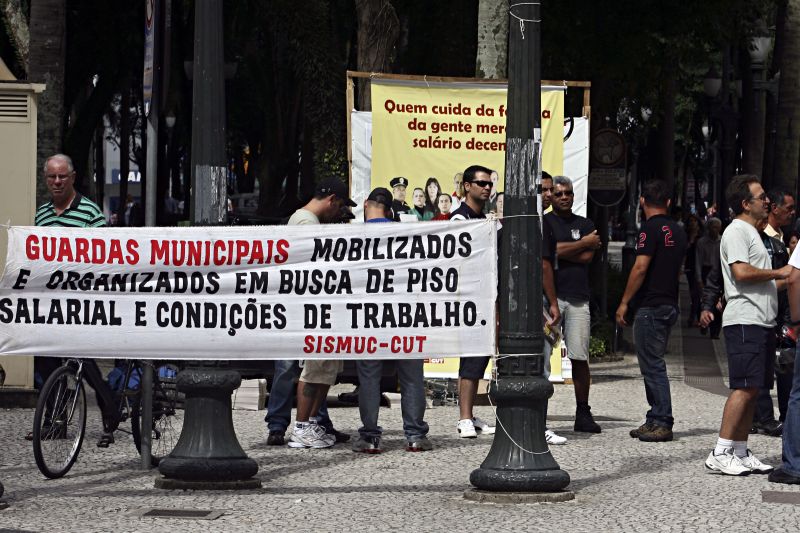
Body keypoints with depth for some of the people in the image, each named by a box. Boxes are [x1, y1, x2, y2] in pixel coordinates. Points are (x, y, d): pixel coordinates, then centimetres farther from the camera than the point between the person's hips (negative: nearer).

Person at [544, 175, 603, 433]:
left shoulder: (585, 225, 17)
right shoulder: (544, 222, 7)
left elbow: (587, 257, 3)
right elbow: (550, 251, -10)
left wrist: (562, 250, -3)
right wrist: (585, 243, 0)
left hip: (579, 298, 3)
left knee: (580, 357, 2)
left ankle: (583, 413, 8)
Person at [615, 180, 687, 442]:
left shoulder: (651, 228, -12)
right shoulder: (678, 231, 14)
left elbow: (641, 268, -18)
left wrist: (624, 302, -13)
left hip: (650, 305, -9)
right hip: (670, 304, 9)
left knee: (652, 365, -7)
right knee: (653, 364, 14)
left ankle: (662, 423, -9)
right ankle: (656, 420, 16)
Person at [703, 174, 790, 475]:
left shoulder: (751, 233, 24)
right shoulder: (737, 231, -8)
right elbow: (742, 272, -21)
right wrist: (779, 273, -11)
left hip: (761, 323, 10)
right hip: (744, 322, -10)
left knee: (752, 390, 8)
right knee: (745, 388, -15)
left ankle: (740, 453, 10)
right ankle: (720, 454, -15)